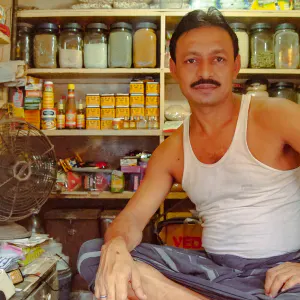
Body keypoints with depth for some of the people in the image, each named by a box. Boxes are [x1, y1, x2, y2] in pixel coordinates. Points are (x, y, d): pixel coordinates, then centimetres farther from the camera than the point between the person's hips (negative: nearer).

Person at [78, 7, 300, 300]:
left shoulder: (274, 115, -7)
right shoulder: (171, 151, 7)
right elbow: (133, 216, 1)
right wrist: (115, 246, -25)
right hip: (214, 270, 5)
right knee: (92, 253, -12)